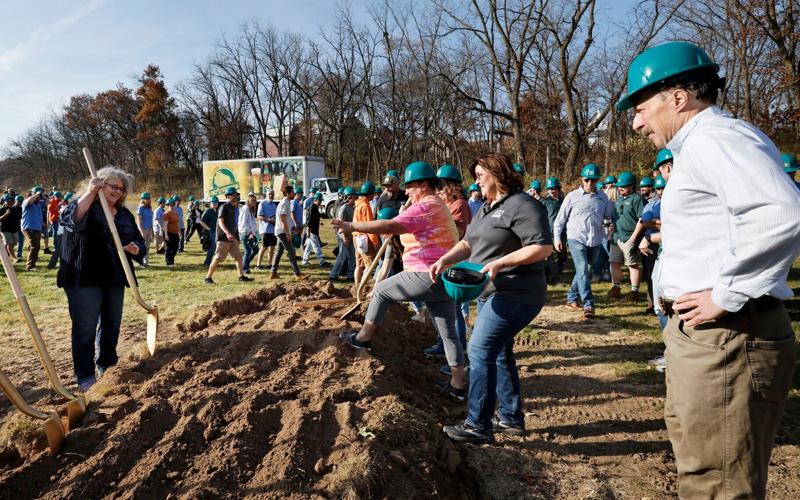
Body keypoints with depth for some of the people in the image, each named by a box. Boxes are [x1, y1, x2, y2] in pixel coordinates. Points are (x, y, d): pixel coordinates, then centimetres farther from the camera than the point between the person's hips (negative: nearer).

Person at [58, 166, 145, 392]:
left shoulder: (125, 214, 14)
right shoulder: (85, 205, -4)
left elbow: (139, 241, 16)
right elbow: (70, 218, -27)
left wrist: (135, 248, -9)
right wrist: (90, 193, -37)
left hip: (114, 279, 6)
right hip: (84, 278, -6)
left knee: (112, 325, 14)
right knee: (85, 328, -3)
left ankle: (107, 366, 31)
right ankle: (85, 377, 6)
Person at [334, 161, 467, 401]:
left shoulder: (425, 206, -12)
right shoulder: (439, 206, 22)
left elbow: (391, 226, -23)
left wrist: (353, 226, -22)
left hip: (427, 276, -10)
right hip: (445, 279, 10)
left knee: (382, 291, 10)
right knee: (448, 333, 12)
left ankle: (363, 337, 21)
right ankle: (457, 385, 16)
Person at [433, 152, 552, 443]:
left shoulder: (522, 205, -14)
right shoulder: (486, 208, 15)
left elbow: (543, 247, -22)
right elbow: (468, 244, 13)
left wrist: (500, 263, -27)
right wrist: (445, 260, -5)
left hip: (515, 295, -10)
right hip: (491, 293, 10)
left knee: (480, 351, -12)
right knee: (499, 354, 15)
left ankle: (478, 426, -5)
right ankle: (511, 418, 27)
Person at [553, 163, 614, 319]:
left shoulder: (603, 197, 7)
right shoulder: (572, 196, -2)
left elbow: (609, 216, 19)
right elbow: (561, 218, 3)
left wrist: (608, 222, -2)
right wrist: (557, 238, 2)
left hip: (595, 241, 4)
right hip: (576, 239, -4)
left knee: (584, 271, 13)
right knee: (583, 271, -14)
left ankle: (571, 298, 29)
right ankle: (589, 305, -15)